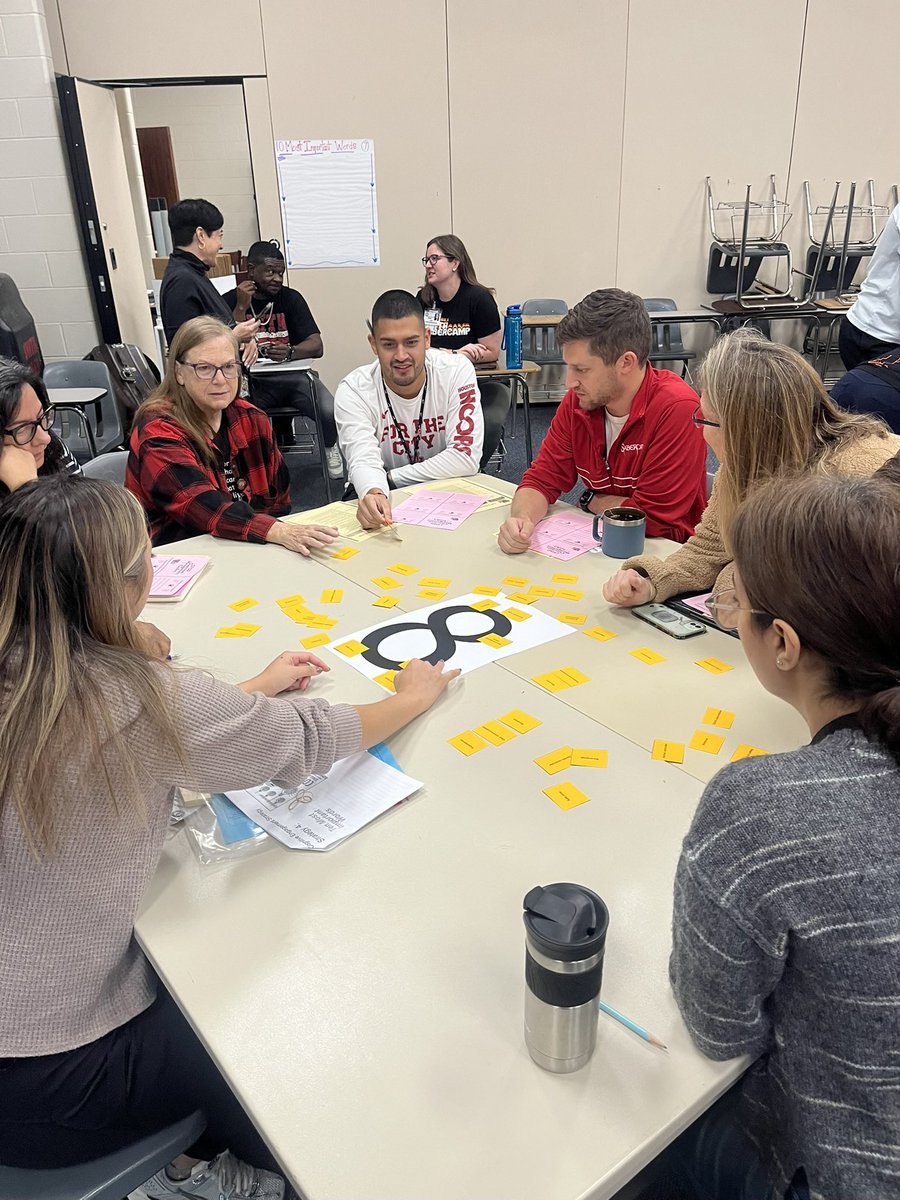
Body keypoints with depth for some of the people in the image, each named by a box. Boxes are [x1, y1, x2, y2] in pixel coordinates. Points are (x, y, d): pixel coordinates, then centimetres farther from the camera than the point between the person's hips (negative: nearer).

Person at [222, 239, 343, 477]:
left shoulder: (291, 299, 4)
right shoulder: (230, 301, 1)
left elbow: (316, 346, -6)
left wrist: (290, 352, -28)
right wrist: (241, 308, -16)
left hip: (291, 375, 1)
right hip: (250, 380, -1)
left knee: (331, 412, -26)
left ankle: (330, 448, 12)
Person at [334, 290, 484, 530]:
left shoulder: (457, 371, -13)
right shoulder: (353, 391, -14)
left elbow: (466, 457, -19)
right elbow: (363, 461, -28)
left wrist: (391, 478, -17)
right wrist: (374, 493, -52)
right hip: (381, 496, -1)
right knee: (367, 505, -33)